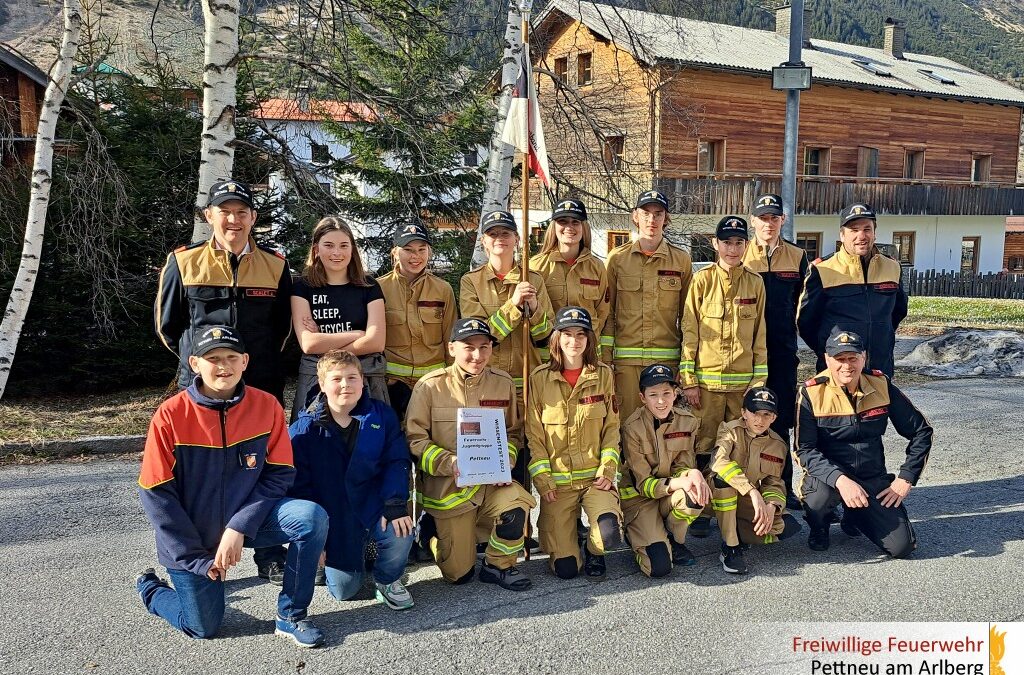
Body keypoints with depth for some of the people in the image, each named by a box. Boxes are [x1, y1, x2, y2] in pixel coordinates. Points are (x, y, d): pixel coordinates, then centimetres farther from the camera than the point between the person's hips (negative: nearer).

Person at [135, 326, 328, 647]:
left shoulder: (266, 406, -10)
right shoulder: (170, 415, -16)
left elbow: (279, 475, -8)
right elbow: (156, 494, -13)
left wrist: (240, 527, -20)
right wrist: (198, 559, -14)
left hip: (246, 520, 2)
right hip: (192, 537, -2)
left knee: (312, 518, -24)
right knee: (203, 628, 3)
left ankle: (290, 616, -6)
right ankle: (151, 589, 35)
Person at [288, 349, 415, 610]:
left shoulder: (382, 415, -2)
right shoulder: (304, 429, -5)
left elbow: (396, 462, -4)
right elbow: (299, 484, -4)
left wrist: (396, 504, -20)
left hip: (374, 507, 1)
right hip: (333, 518, 0)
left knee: (400, 535, -30)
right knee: (344, 589, -6)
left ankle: (387, 579, 5)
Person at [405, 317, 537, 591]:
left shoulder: (503, 382, 2)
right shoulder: (430, 386, -9)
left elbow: (513, 432, 11)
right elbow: (414, 439, -9)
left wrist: (505, 462, -9)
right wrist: (450, 463, -24)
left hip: (492, 480, 2)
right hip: (447, 487, -2)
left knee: (517, 507, -32)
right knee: (459, 574, 0)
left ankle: (498, 565, -2)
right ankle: (433, 532, 34)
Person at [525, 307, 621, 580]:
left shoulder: (604, 375, 5)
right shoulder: (539, 378, 0)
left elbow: (612, 428, 5)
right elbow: (534, 435, 0)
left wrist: (607, 470, -7)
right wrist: (542, 480, -7)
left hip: (595, 476, 1)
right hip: (557, 480, -1)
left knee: (609, 534, -28)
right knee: (565, 568, -9)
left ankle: (594, 550, 9)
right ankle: (568, 538, 27)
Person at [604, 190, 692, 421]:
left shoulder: (681, 259, 7)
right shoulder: (617, 258, 5)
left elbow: (686, 314, 10)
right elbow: (607, 311, 6)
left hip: (667, 357, 0)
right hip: (626, 359, 0)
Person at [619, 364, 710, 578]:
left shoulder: (687, 421, -7)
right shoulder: (632, 427, -19)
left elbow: (681, 466, -1)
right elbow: (644, 484, -17)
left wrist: (693, 473, -27)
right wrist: (678, 483, -36)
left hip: (670, 496, 4)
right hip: (640, 496, -4)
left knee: (696, 494, -33)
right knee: (659, 566, -23)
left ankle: (674, 540, -2)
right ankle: (637, 533, 12)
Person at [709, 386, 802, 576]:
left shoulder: (778, 445, 0)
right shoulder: (731, 430, -15)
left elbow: (774, 481, 0)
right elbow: (719, 461, -34)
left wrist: (771, 506, -23)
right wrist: (753, 492, -41)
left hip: (748, 503, 4)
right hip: (720, 498, -4)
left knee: (787, 527, -19)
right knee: (723, 477, -37)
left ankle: (738, 533, 6)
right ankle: (730, 547, -25)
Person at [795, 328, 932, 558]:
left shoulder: (880, 385, -3)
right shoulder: (812, 393, -12)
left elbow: (921, 431, 6)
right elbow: (805, 451, -16)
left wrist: (905, 479, -2)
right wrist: (840, 480, -31)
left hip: (874, 479, 3)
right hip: (829, 476, -3)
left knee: (902, 547, -11)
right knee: (820, 495, -38)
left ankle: (854, 517, 23)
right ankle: (818, 527, 2)